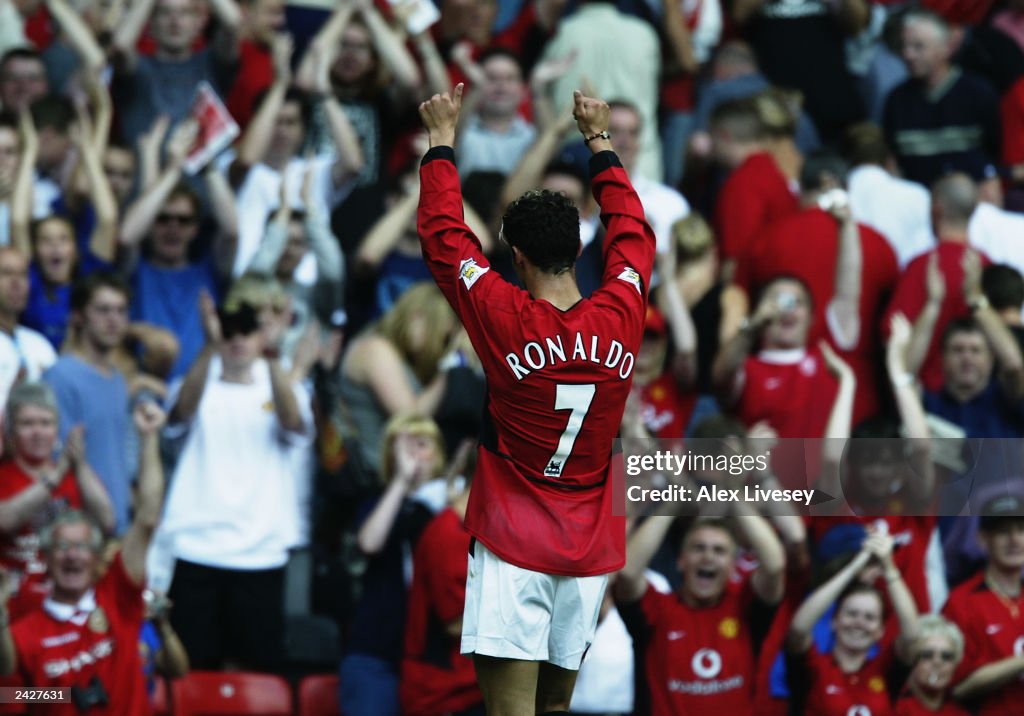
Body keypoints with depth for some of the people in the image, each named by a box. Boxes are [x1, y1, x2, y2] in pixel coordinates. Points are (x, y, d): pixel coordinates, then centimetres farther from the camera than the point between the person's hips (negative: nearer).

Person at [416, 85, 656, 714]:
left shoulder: (507, 321, -12)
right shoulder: (620, 316, -2)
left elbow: (444, 236, 1)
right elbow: (632, 231, 17)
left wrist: (443, 139, 13)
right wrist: (600, 141, 29)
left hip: (513, 546, -4)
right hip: (590, 548, 4)